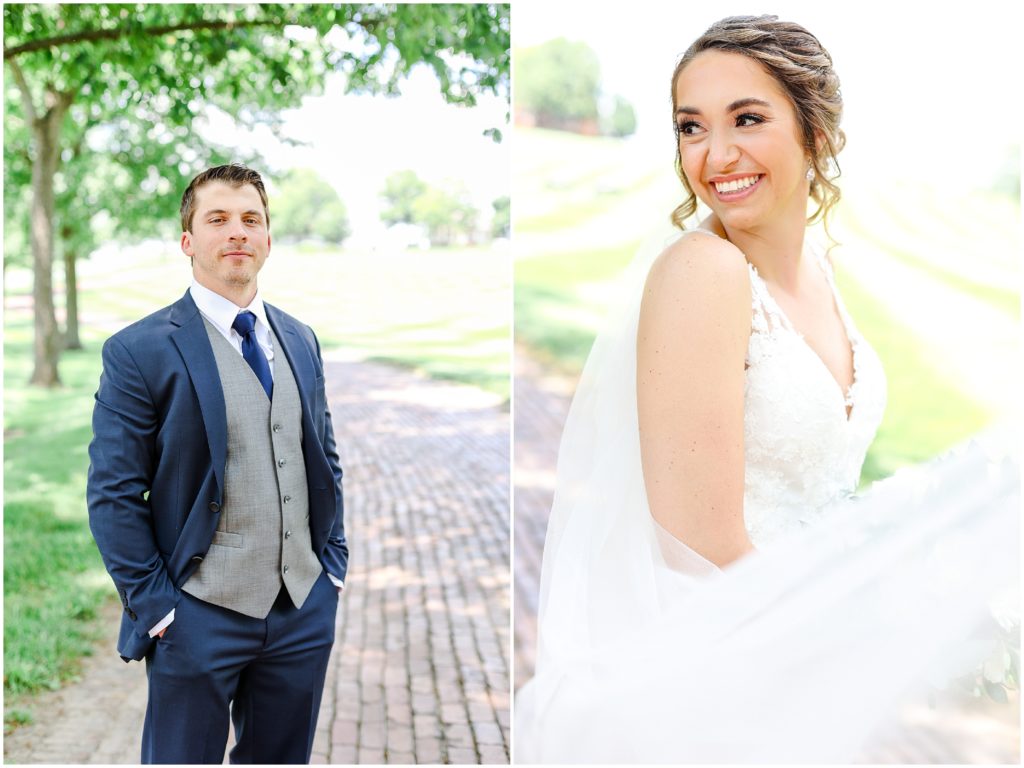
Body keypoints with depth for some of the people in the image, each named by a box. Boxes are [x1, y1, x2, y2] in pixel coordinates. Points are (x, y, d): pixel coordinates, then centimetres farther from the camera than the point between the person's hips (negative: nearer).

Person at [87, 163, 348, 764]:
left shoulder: (301, 341, 9)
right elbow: (113, 495, -10)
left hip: (306, 608, 5)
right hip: (199, 618, -5)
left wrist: (334, 560, 8)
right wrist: (155, 604, -12)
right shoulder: (139, 352, -10)